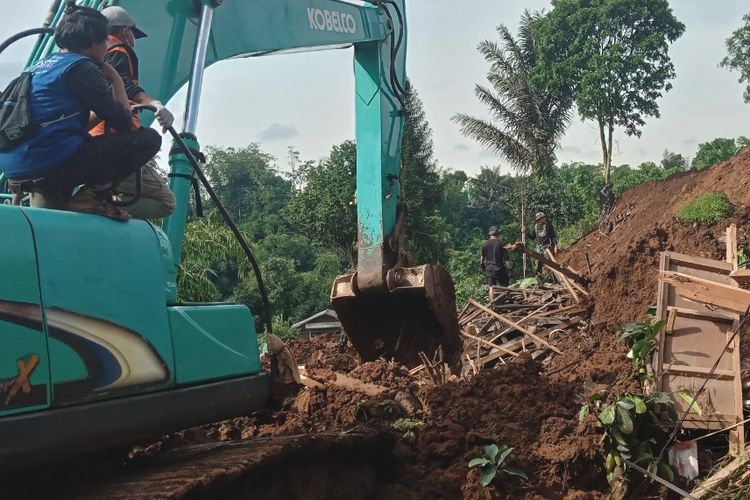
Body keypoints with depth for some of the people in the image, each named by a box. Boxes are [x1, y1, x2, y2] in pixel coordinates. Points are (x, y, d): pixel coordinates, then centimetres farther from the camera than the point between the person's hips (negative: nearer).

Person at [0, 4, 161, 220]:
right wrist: (116, 79, 11)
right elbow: (124, 123, -6)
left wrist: (120, 108, 32)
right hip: (51, 164, -9)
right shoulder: (81, 67, -5)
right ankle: (90, 195, -9)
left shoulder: (44, 64, 21)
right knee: (148, 138, -5)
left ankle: (54, 190, 13)